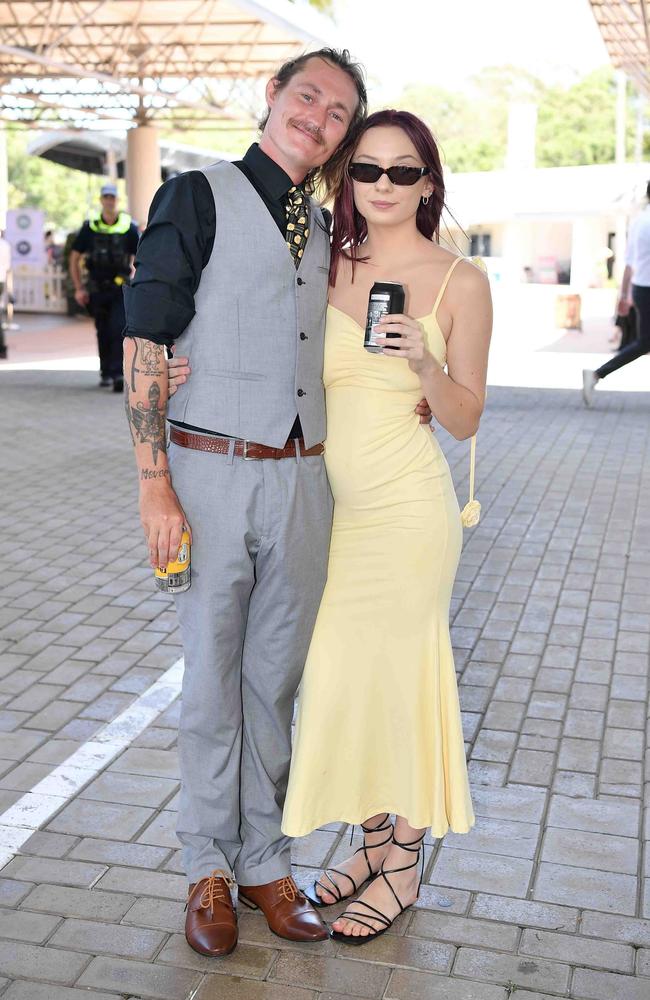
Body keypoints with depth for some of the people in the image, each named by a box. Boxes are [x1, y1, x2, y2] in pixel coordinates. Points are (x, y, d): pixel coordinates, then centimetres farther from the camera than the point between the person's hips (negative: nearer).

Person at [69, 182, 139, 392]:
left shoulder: (129, 227, -1)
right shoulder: (90, 227, 4)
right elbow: (74, 258, 10)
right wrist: (79, 288, 3)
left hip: (121, 289, -2)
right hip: (97, 290, 2)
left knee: (119, 330, -15)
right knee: (103, 333, 10)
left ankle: (118, 374, -16)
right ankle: (105, 373, 24)